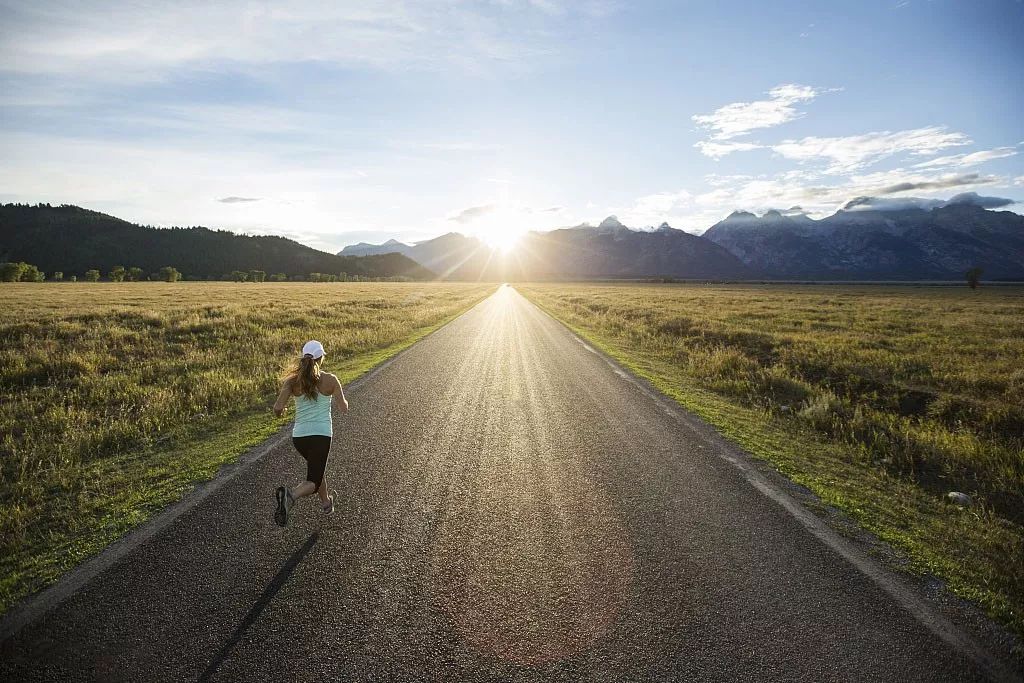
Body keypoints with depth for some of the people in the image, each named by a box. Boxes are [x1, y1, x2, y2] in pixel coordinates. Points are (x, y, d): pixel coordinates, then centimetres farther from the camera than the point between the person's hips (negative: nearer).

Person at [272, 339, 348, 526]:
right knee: (313, 482, 0)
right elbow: (344, 408, 1)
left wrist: (280, 410, 13)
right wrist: (344, 400, 24)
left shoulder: (292, 380, -2)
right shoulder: (330, 380, -6)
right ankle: (292, 495, -32)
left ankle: (326, 503, 46)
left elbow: (278, 408, -11)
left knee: (318, 466, 31)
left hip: (299, 436, 4)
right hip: (322, 435, -4)